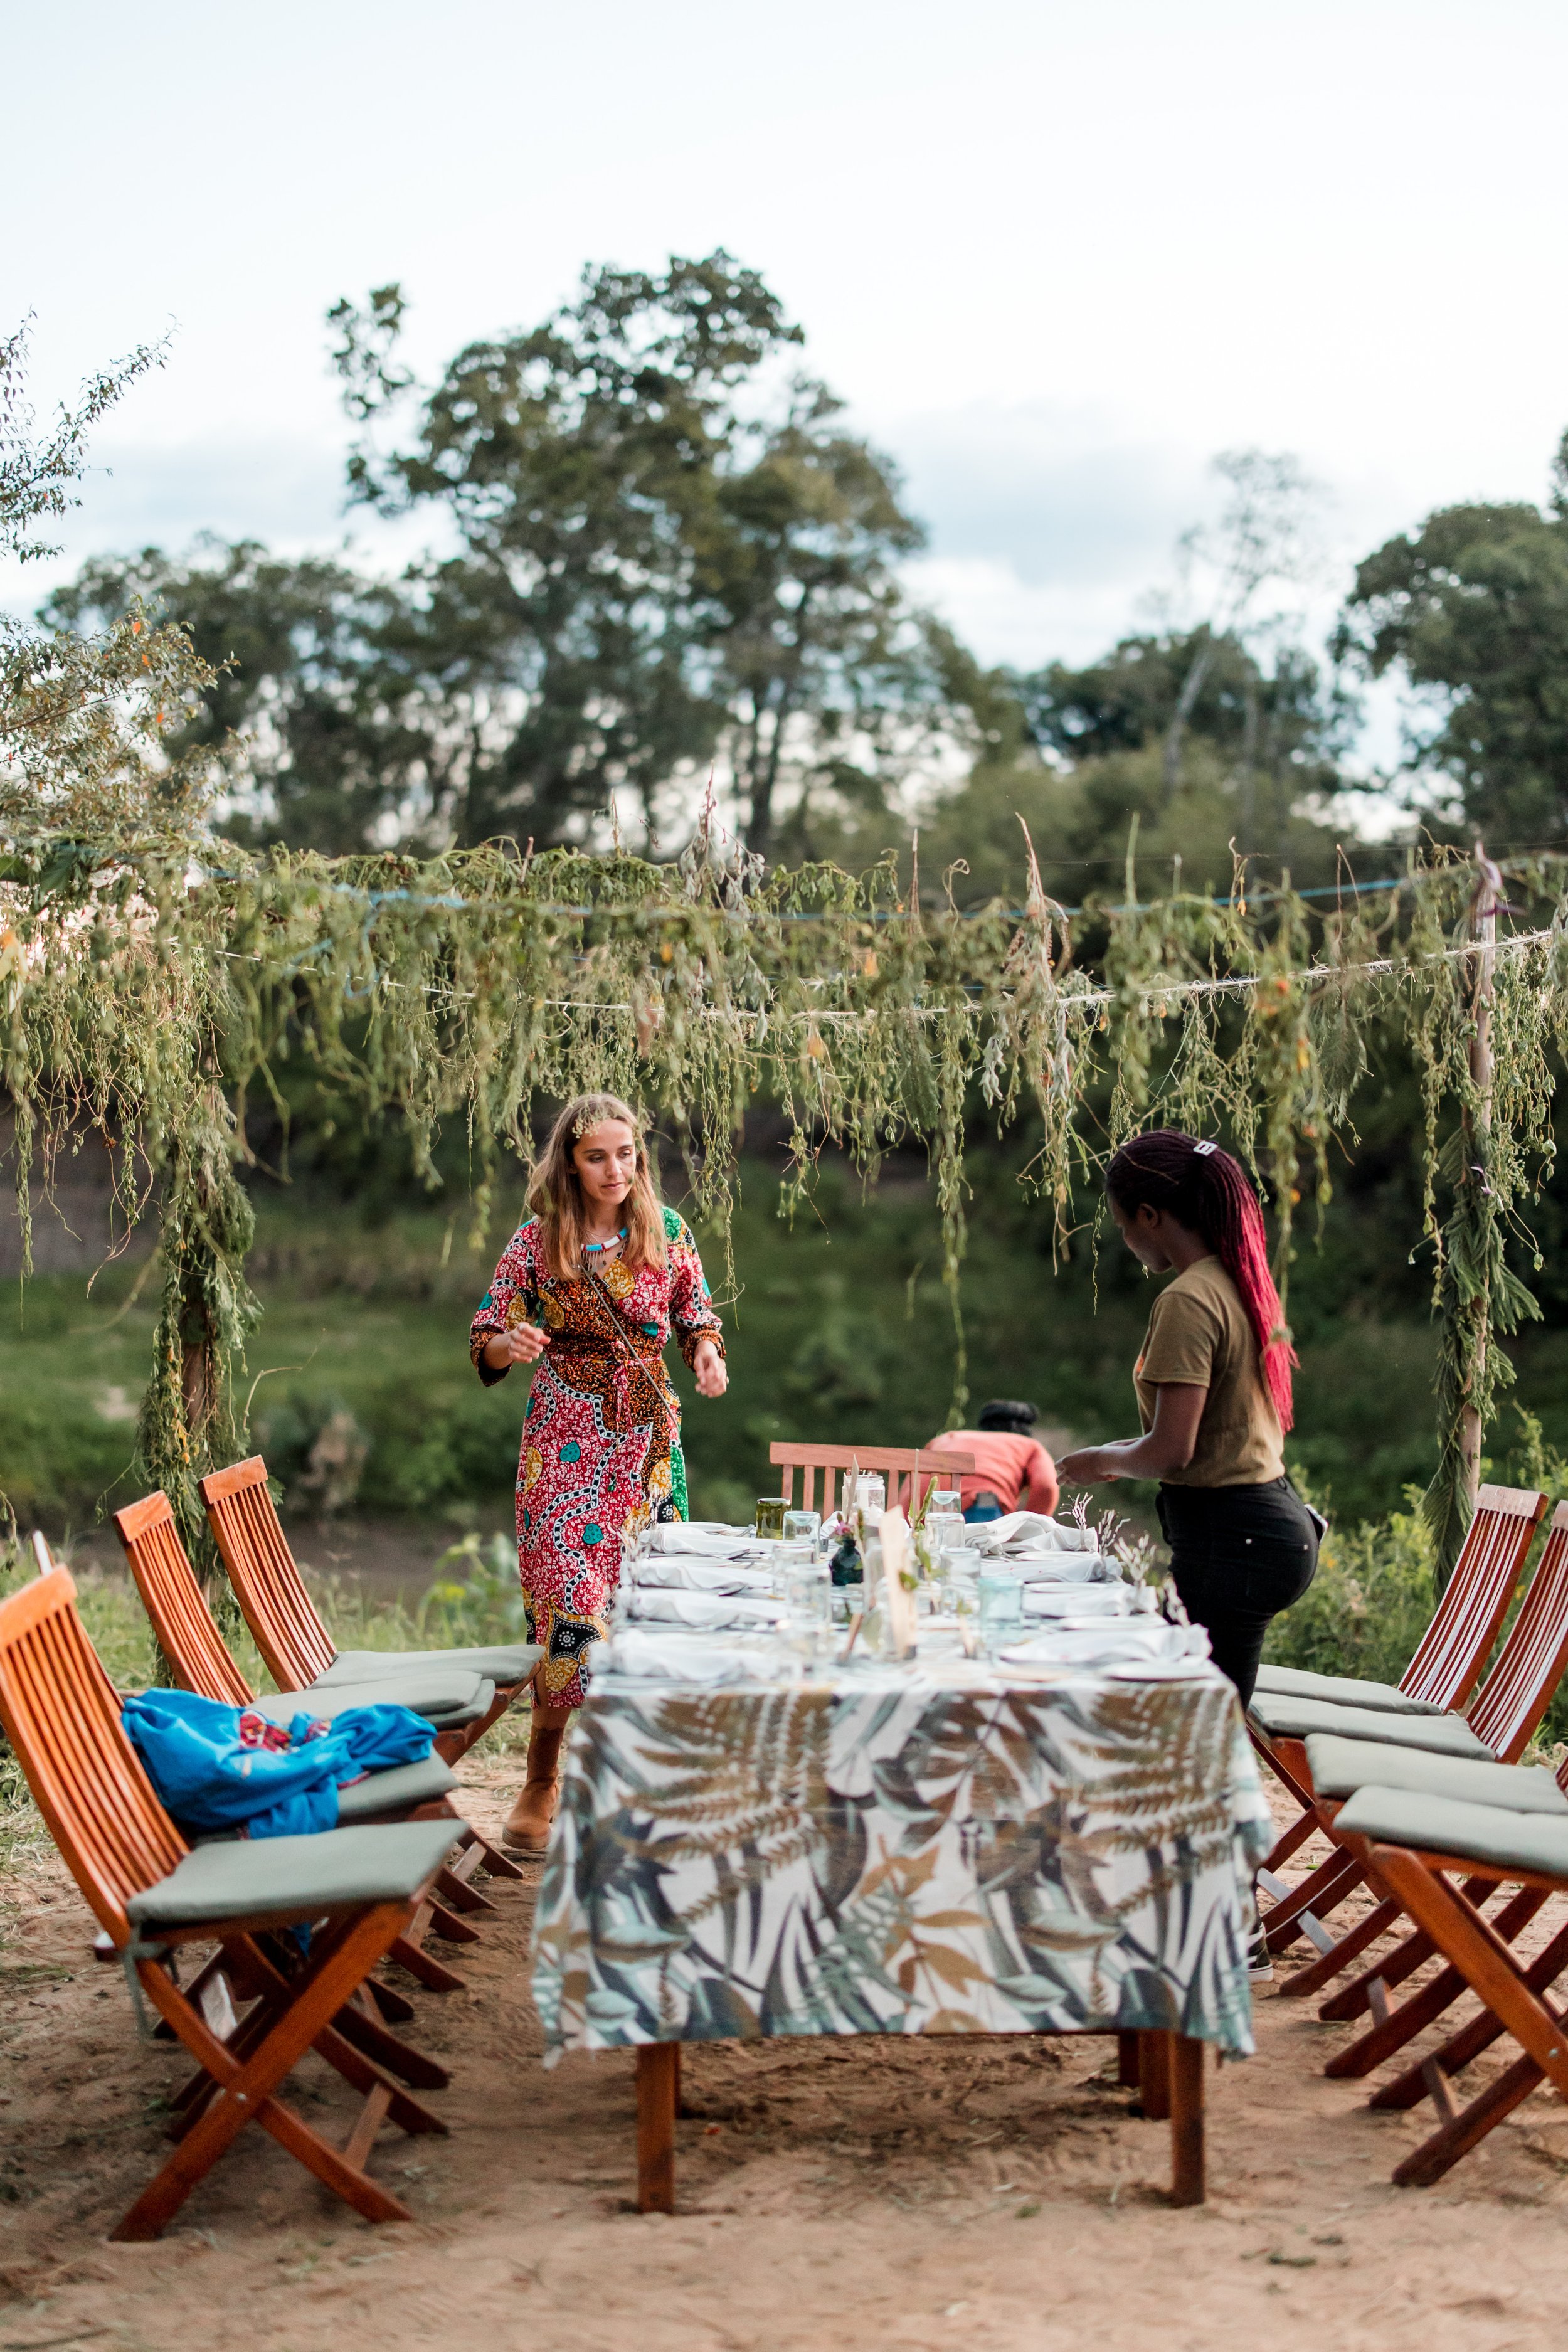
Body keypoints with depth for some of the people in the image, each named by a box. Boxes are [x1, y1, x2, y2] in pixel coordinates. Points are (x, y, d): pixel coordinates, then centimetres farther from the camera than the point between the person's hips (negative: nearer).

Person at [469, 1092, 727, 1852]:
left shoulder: (667, 1232, 3)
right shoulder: (536, 1242, -2)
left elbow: (697, 1316, 14)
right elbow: (485, 1340, 1)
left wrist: (707, 1356, -8)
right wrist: (509, 1344, -22)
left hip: (647, 1438, 3)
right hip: (565, 1441, -2)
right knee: (570, 1607, -7)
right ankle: (542, 1783, 7)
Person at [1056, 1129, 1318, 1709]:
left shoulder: (1188, 1301, -16)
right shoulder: (1243, 1282, 12)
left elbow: (1171, 1451, -19)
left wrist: (1102, 1460, 0)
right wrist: (1131, 1450, 22)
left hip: (1228, 1541, -10)